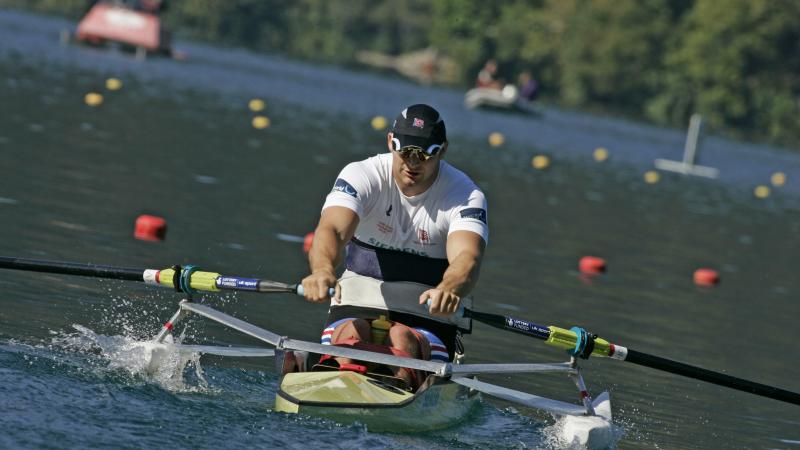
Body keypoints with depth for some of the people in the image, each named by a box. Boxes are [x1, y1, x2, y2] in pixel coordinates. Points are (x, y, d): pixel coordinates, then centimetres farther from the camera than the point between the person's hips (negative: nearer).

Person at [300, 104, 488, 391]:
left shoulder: (465, 196, -7)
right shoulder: (362, 176, -5)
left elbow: (467, 258, -27)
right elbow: (332, 229, -25)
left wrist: (449, 289, -54)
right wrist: (323, 270, -50)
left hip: (428, 316, 0)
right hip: (358, 306, 1)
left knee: (402, 339, -34)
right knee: (351, 333, -34)